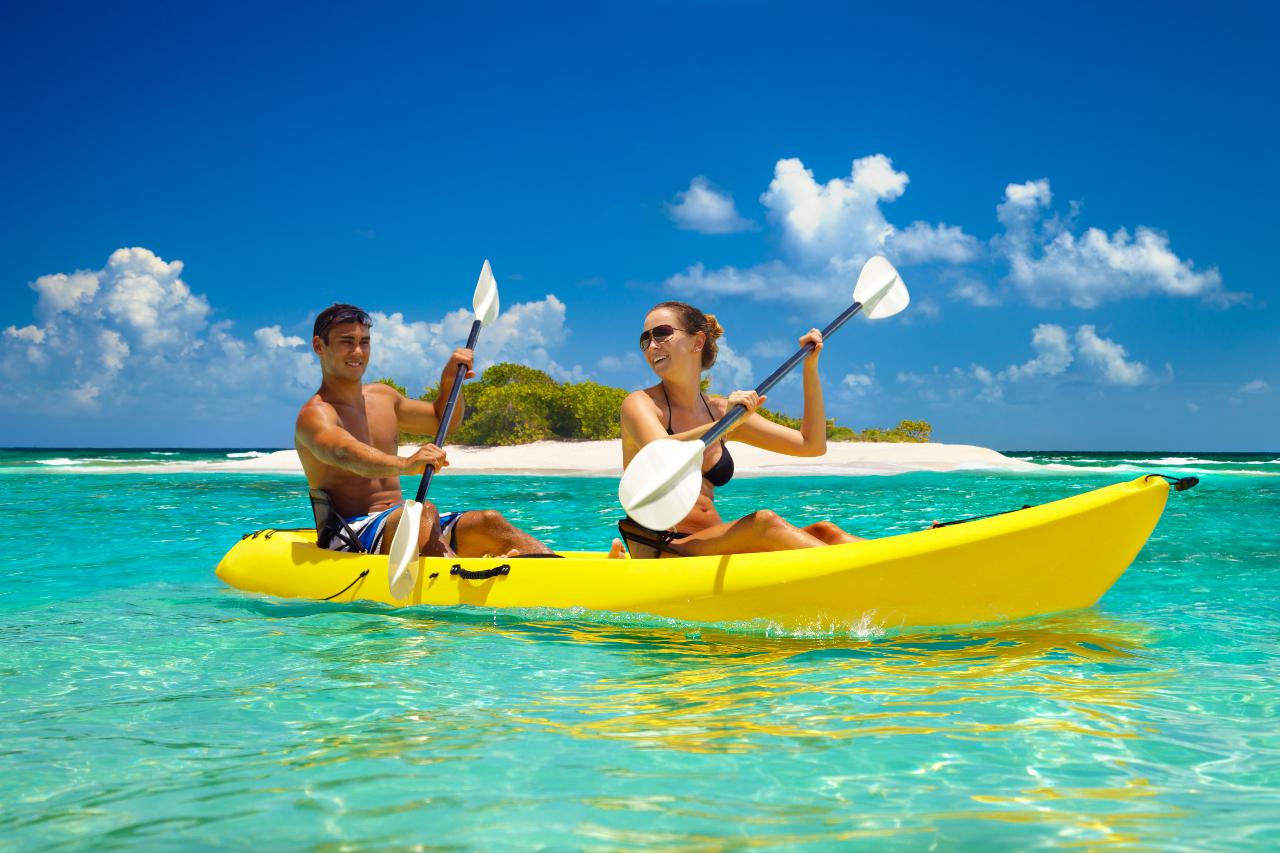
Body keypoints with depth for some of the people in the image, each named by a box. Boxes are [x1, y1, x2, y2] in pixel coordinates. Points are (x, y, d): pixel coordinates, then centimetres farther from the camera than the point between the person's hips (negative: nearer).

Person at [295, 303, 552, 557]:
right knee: (424, 512, -36)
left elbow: (442, 421, 31)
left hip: (398, 522, 7)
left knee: (488, 521, -15)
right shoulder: (316, 414, -10)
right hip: (350, 536, -7)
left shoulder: (382, 396, 17)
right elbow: (346, 454, -33)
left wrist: (449, 381, 10)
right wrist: (405, 465, -51)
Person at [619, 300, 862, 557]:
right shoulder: (640, 403, -1)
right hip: (659, 554, -6)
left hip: (714, 549, 6)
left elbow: (812, 444, 16)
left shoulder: (720, 410, 16)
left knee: (822, 532, -15)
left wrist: (810, 367, 15)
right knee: (764, 522, -30)